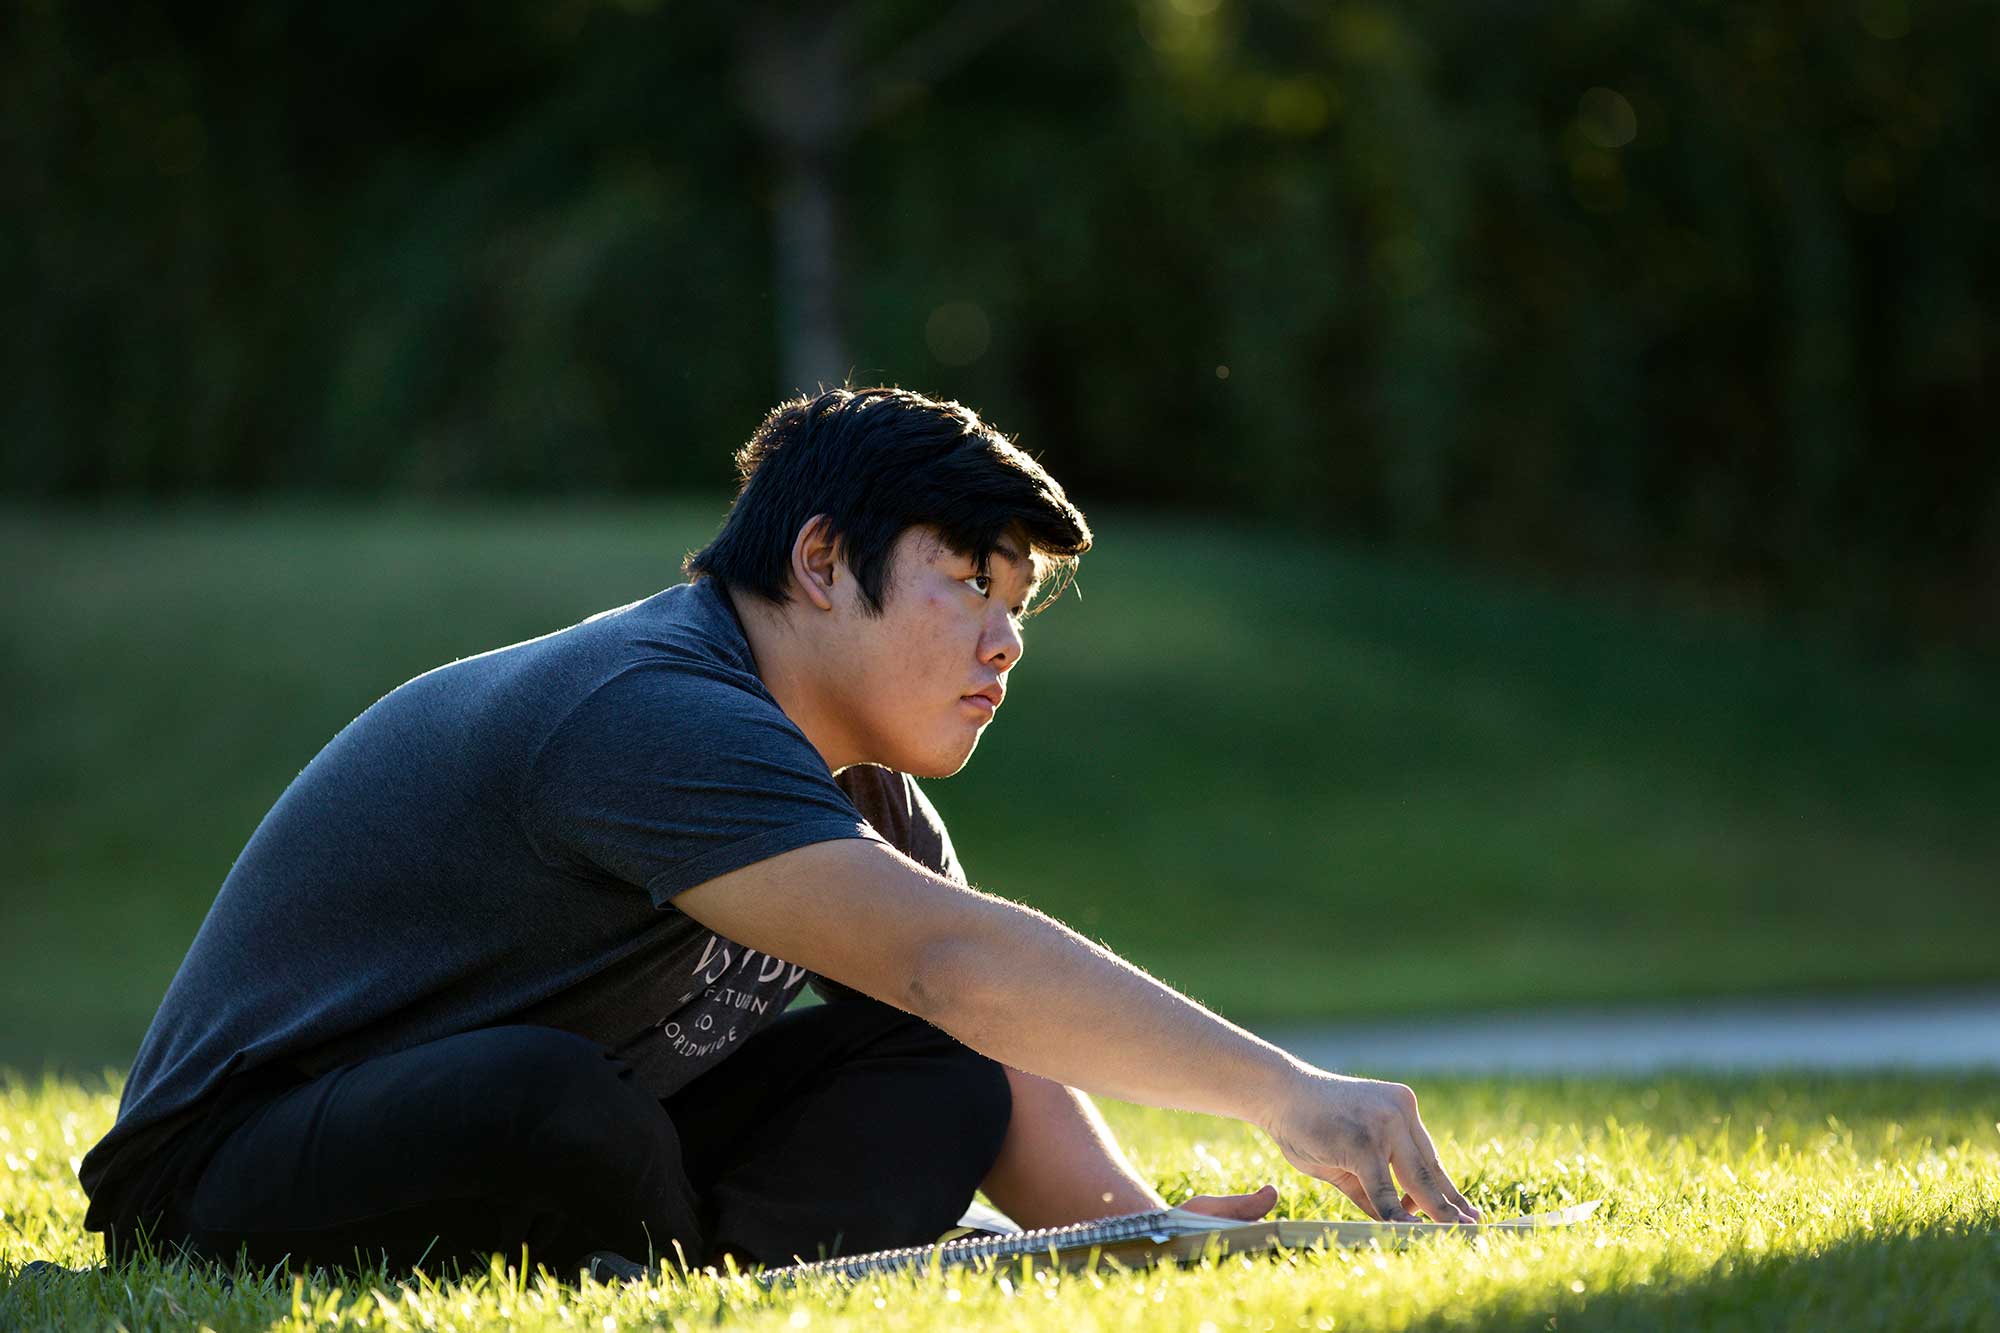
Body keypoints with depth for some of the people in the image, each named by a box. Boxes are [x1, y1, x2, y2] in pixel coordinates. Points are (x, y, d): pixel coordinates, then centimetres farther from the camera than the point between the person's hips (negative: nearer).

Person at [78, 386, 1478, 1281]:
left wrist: (1139, 1231, -16)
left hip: (552, 1153, 9)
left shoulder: (859, 791, 9)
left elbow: (991, 1046, 3)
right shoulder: (652, 716, -24)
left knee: (934, 1082, -7)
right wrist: (1282, 1091, -38)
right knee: (549, 1104, -41)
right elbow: (953, 959, -35)